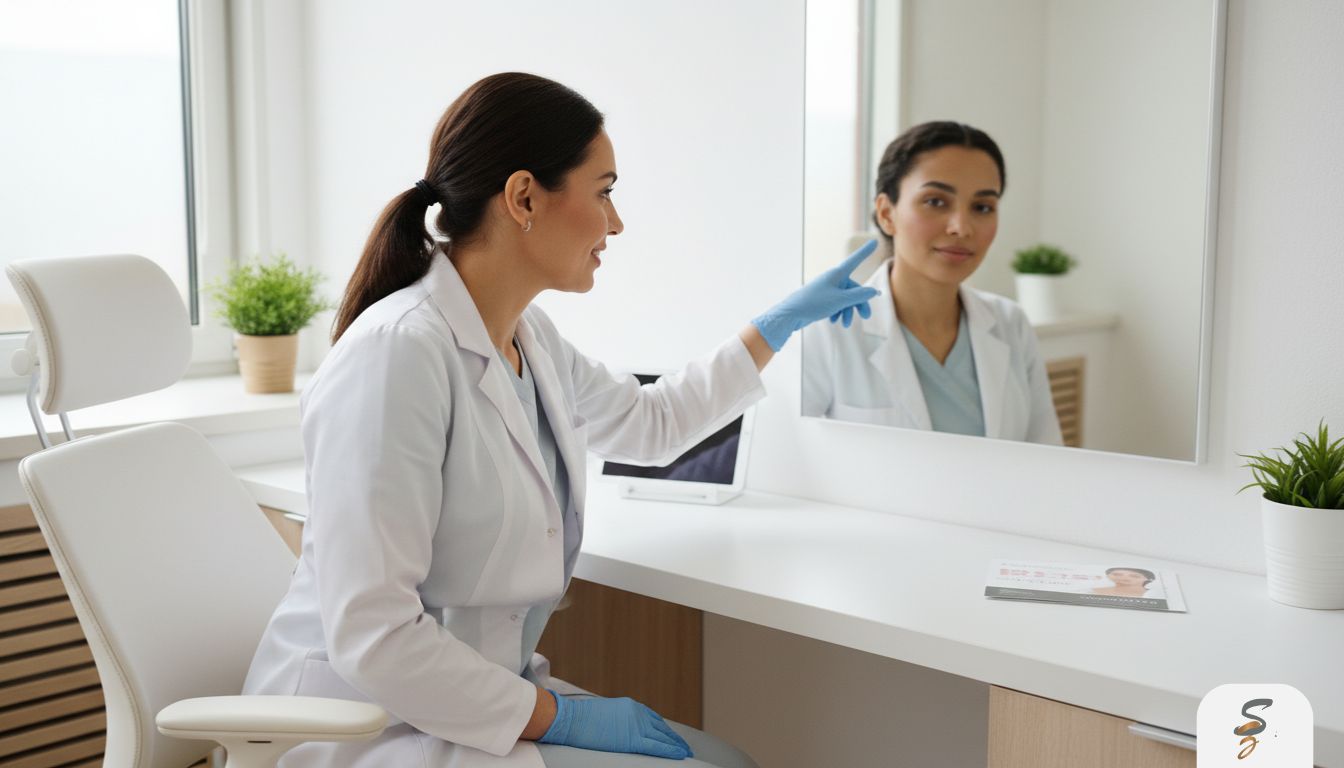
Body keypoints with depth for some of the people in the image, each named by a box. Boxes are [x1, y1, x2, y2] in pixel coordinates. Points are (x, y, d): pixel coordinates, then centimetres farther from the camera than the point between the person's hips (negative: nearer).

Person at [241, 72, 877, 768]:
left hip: (483, 696, 8)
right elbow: (370, 637, -26)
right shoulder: (399, 353, -24)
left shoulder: (529, 337, 4)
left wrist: (783, 323, 26)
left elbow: (650, 423, 25)